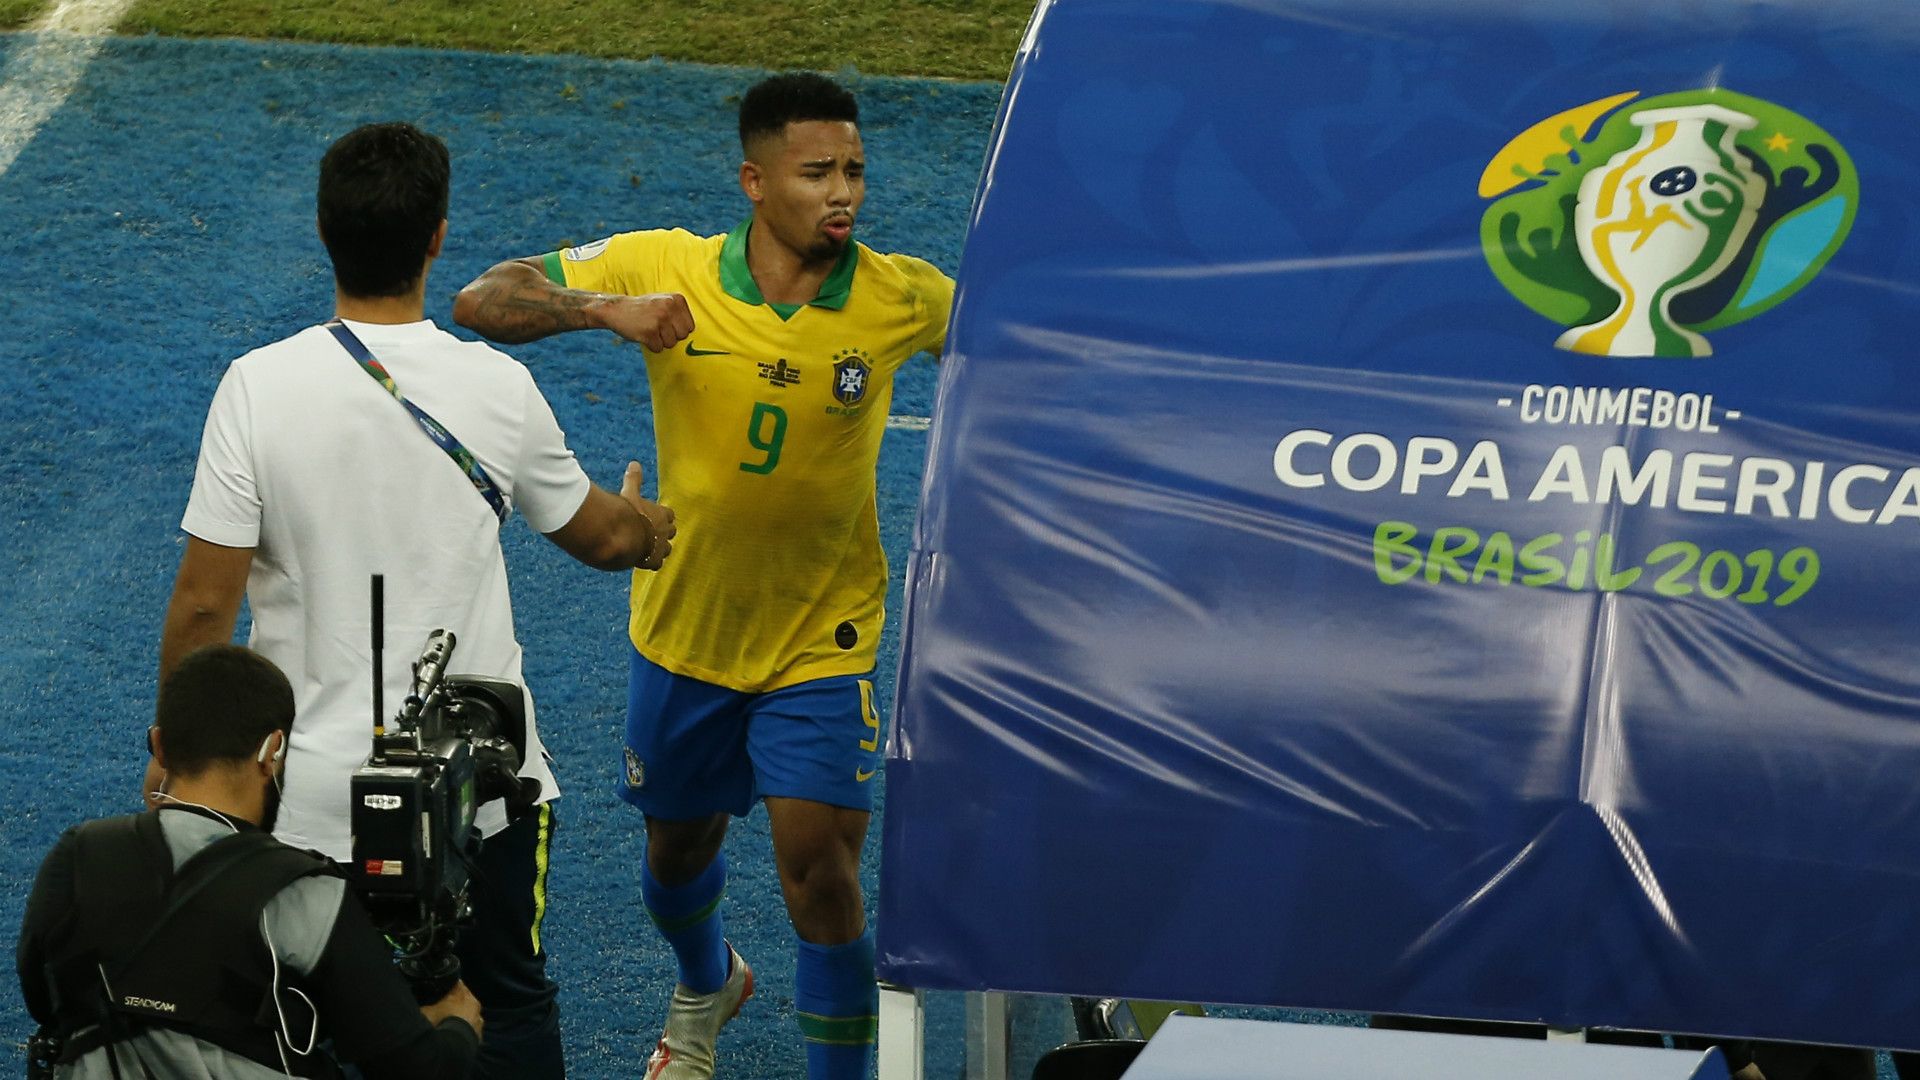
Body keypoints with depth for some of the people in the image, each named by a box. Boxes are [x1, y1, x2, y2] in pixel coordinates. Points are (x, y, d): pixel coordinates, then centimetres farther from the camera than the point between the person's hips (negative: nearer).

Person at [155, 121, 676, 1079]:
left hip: (315, 786, -1)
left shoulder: (259, 388, -15)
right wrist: (646, 523, 34)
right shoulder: (499, 388, -9)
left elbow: (204, 603, -13)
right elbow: (600, 537, 10)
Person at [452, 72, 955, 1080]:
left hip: (821, 646, -2)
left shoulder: (900, 297, -15)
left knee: (819, 871, -14)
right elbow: (482, 300, -13)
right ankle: (706, 985, 55)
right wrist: (603, 308, -32)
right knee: (678, 847, 21)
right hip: (685, 629, 2)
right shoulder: (665, 269, -15)